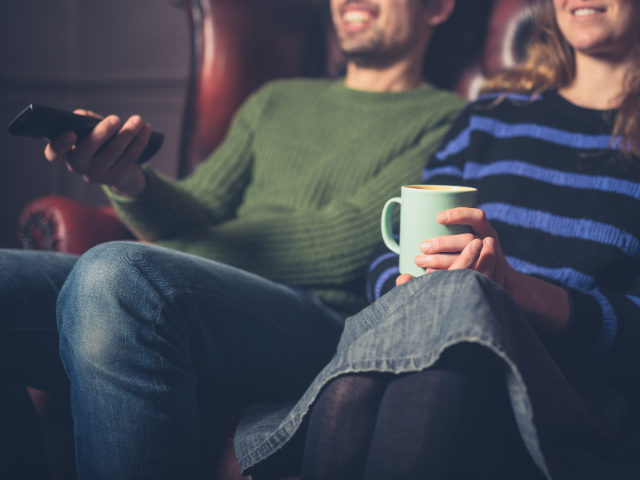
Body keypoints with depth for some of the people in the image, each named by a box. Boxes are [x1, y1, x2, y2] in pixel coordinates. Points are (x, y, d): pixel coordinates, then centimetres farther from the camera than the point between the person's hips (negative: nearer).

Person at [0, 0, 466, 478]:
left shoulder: (447, 120, 11)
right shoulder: (276, 101, 30)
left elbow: (345, 242, -3)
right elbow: (193, 217, 18)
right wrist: (129, 183, -6)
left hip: (321, 317, -5)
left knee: (114, 278, -34)